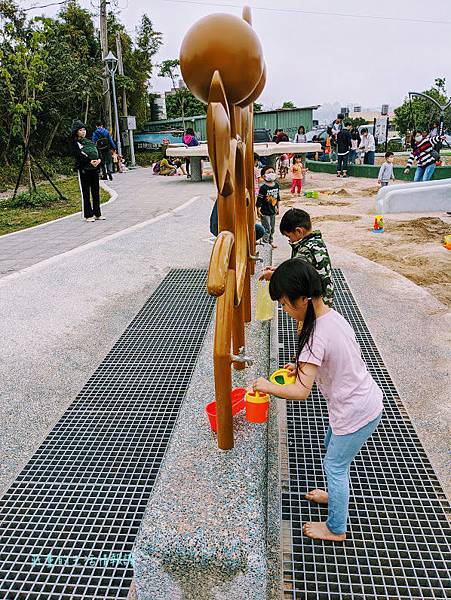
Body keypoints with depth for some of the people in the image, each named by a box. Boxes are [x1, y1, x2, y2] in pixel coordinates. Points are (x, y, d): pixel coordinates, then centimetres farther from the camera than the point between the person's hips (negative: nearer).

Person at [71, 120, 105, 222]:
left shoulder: (89, 141, 18)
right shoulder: (75, 143, 1)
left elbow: (97, 152, 12)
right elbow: (79, 156, -11)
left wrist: (98, 160, -10)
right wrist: (90, 161, -23)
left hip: (95, 169, 6)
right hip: (83, 170, -5)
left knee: (96, 192, 8)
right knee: (86, 193, -1)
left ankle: (97, 214, 15)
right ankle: (88, 215, 2)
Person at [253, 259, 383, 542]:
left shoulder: (317, 336, -31)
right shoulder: (332, 315, -4)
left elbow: (301, 391, -31)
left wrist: (268, 387, -16)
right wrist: (302, 366, 5)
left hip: (356, 413, -9)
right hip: (367, 400, 9)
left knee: (335, 465, 12)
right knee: (332, 443, 29)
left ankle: (336, 528, 35)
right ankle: (338, 495, 54)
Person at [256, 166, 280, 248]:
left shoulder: (276, 185, 2)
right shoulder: (263, 187, -18)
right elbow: (259, 199, -15)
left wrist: (277, 207, 19)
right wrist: (258, 210, -16)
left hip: (273, 211, 7)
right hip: (265, 212, -7)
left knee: (272, 228, 17)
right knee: (267, 228, -4)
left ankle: (270, 241, 32)